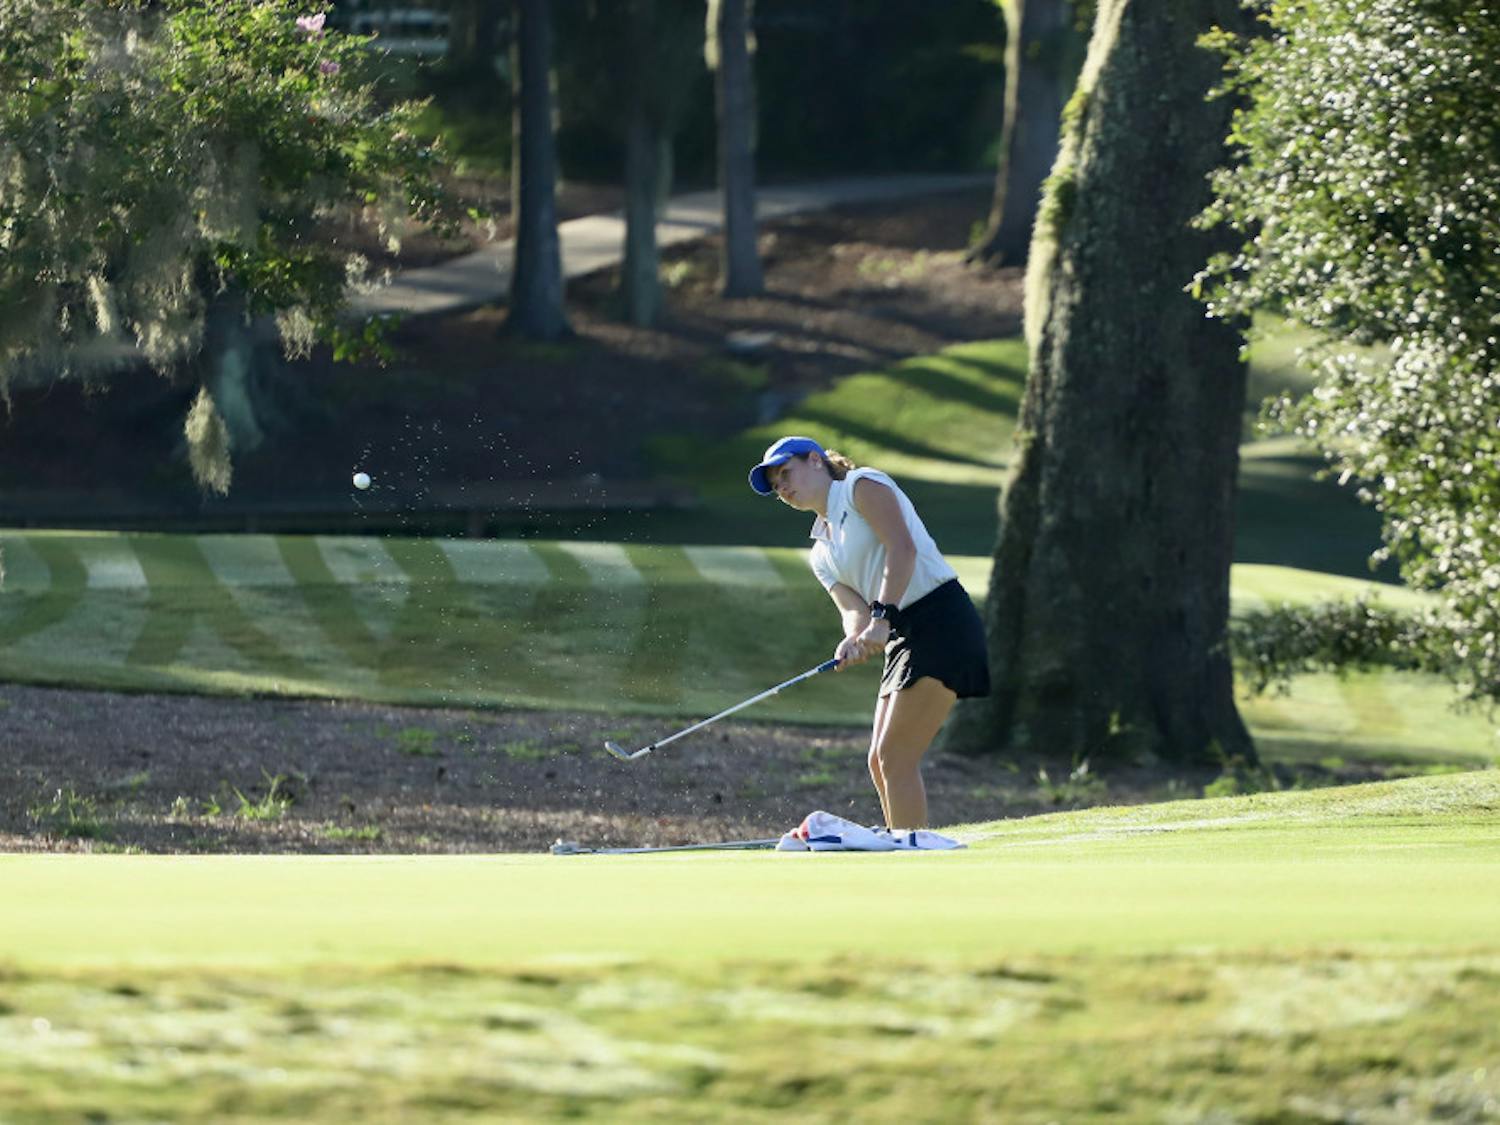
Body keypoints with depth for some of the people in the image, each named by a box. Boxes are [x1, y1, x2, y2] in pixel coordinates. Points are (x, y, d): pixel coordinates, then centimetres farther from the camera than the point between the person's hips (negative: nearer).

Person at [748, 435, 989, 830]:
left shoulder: (861, 487, -1)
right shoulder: (821, 555, 22)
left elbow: (902, 548, -15)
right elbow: (853, 607, 6)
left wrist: (882, 616, -25)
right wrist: (854, 640, -18)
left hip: (942, 620, -9)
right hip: (904, 636, 9)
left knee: (896, 756, -14)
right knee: (881, 763, 7)